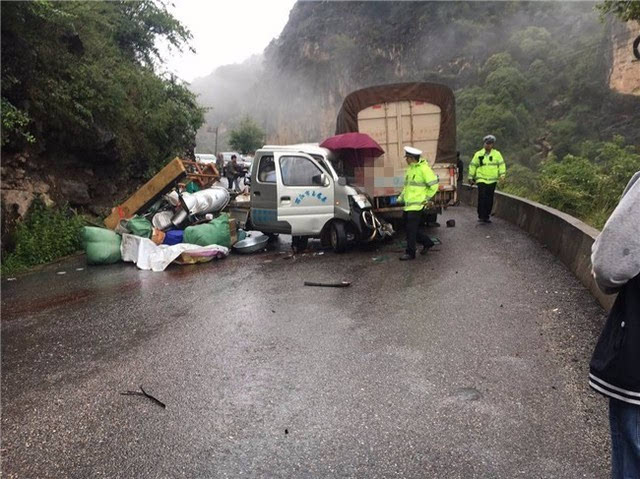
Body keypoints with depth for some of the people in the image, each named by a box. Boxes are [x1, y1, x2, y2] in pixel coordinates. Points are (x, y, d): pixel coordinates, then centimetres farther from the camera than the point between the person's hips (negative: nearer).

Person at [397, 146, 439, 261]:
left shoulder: (424, 169, -12)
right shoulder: (410, 169, 15)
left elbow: (434, 185, -11)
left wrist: (426, 198, -10)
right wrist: (401, 197, 14)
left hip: (417, 205, -9)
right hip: (408, 204, 9)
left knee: (411, 229, -6)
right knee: (408, 227, 12)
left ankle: (410, 253, 4)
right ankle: (427, 242, 28)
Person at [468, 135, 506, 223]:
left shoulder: (497, 154, 6)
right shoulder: (478, 154, 4)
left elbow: (501, 164, 6)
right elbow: (472, 166, 8)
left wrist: (502, 175, -8)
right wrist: (471, 177, 7)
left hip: (492, 180, 2)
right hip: (481, 180, -2)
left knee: (490, 199, 6)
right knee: (482, 198, -11)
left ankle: (487, 216, 14)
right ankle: (481, 216, -6)